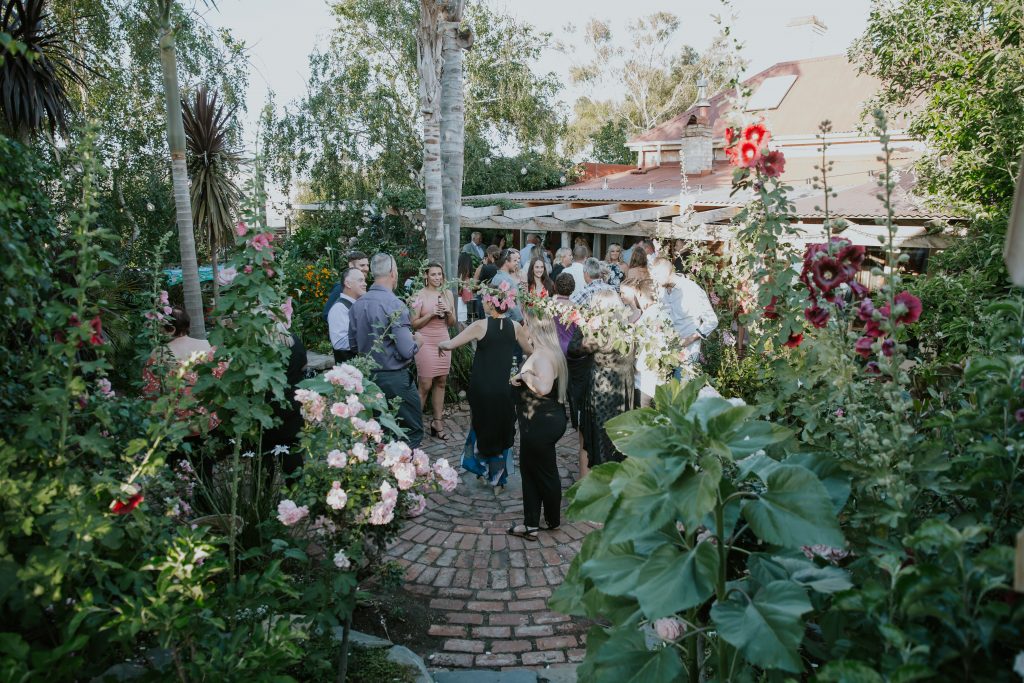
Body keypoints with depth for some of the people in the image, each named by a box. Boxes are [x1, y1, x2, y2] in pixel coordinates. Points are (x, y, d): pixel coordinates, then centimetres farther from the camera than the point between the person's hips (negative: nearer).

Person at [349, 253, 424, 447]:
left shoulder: (357, 304, 1)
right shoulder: (394, 304, -19)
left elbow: (353, 344, 12)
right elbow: (407, 351, -21)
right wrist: (417, 341, -1)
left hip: (368, 376, 7)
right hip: (395, 378, -7)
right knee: (412, 431, 4)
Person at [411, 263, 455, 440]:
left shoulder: (447, 294, 9)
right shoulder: (421, 295, -5)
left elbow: (452, 323, 13)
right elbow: (414, 324, -5)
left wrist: (448, 312, -7)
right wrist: (431, 314, -16)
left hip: (443, 341, 5)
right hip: (426, 342, -5)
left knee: (441, 382, 7)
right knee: (425, 385, -4)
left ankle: (437, 423, 15)